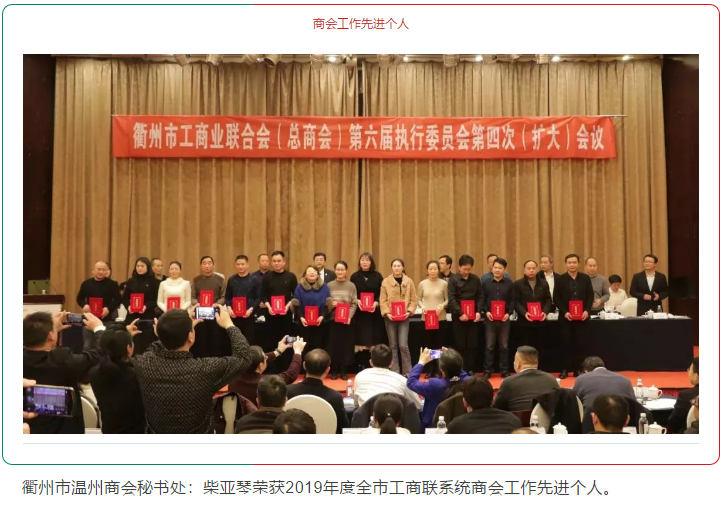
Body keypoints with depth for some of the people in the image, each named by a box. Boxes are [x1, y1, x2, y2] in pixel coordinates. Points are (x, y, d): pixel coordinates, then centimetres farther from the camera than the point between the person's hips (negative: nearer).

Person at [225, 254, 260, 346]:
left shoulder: (254, 279, 1)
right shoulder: (231, 279, 9)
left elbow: (258, 297, -2)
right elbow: (227, 297, 11)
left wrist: (251, 309, -14)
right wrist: (229, 308, -6)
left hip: (248, 315, -2)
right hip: (234, 315, 2)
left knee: (250, 340, 0)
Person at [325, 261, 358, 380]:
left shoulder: (351, 286, 3)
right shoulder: (329, 285, 5)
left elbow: (354, 304, -1)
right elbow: (325, 302, 5)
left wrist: (349, 316, -14)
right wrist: (331, 303, -16)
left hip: (347, 320, 0)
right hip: (333, 319, 0)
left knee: (346, 344, 3)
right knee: (333, 344, 2)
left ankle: (344, 370, 14)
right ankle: (334, 370, 14)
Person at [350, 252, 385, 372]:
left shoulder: (377, 276, 6)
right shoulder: (354, 277, 6)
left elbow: (382, 294, 3)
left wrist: (376, 303, -14)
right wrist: (357, 301, -14)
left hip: (375, 313, 0)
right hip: (359, 314, 0)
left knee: (374, 342, -1)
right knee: (361, 341, -2)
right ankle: (361, 368, 5)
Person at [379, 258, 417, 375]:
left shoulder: (409, 281, 3)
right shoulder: (386, 281, 0)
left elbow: (413, 300, 3)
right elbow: (382, 300, -1)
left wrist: (409, 311, -10)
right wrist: (387, 313, -13)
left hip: (404, 317, 0)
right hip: (390, 317, 1)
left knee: (403, 345, -7)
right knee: (393, 346, 7)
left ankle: (407, 372, 4)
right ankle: (395, 372, 14)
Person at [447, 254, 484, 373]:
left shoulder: (475, 279, 8)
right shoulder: (453, 279, -3)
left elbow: (480, 296, 8)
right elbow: (451, 299, -9)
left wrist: (479, 311, -6)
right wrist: (460, 313, -18)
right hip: (458, 316, -3)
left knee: (472, 345, 4)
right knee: (460, 345, 0)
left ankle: (470, 370, 12)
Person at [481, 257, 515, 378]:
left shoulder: (509, 283, 3)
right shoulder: (486, 282, 4)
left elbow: (512, 300, 3)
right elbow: (482, 300, 3)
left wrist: (509, 313, -10)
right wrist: (486, 311, -11)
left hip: (504, 318, 0)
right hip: (490, 318, 0)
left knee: (504, 346, 7)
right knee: (489, 346, 4)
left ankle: (504, 370, 15)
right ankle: (487, 370, 11)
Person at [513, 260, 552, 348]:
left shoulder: (543, 283, 12)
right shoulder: (518, 284, 1)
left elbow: (548, 300, 11)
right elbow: (516, 302, -5)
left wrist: (545, 311, -8)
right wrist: (524, 313, -19)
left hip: (540, 321, 3)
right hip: (524, 321, -3)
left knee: (538, 346, 7)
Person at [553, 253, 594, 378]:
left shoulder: (585, 278, 5)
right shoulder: (560, 279, -1)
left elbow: (590, 296, 5)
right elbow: (556, 298, -2)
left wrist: (587, 310, -9)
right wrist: (564, 312, -13)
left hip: (581, 316, 1)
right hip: (566, 317, -1)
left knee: (578, 343, 4)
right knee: (566, 343, 1)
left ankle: (577, 369, 12)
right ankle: (565, 369, 8)